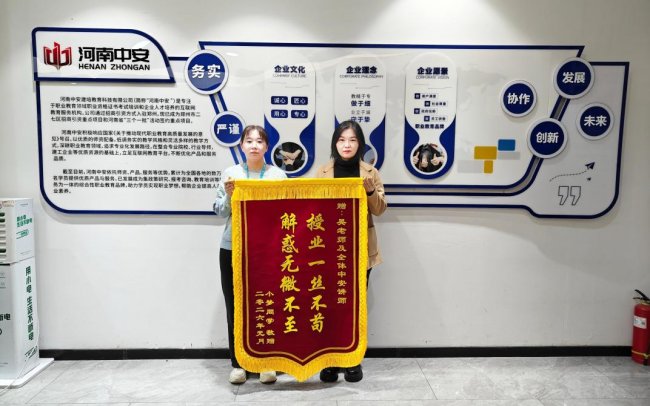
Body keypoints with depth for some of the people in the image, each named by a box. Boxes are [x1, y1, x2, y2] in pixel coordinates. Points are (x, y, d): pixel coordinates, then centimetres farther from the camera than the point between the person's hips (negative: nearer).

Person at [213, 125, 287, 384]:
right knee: (235, 307, 6)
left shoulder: (278, 175, 3)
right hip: (233, 249, 1)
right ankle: (238, 363, 20)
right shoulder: (230, 173, 4)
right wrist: (229, 195, -13)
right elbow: (219, 212, 4)